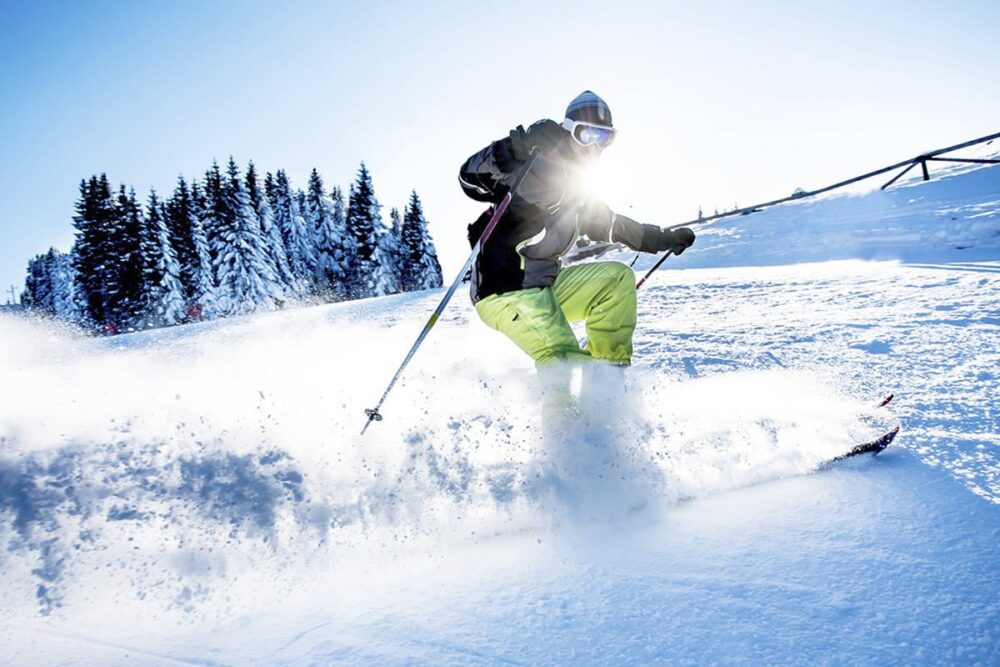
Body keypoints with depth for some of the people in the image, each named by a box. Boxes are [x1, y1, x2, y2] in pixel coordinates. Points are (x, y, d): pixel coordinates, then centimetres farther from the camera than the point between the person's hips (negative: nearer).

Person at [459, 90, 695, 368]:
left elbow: (607, 223, 30)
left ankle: (609, 369, 6)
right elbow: (470, 178, -21)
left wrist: (663, 239, 32)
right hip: (507, 292, -9)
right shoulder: (534, 168, -10)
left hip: (545, 287, 9)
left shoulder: (573, 189, 16)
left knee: (618, 277, 5)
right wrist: (510, 151, -40)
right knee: (569, 366, -26)